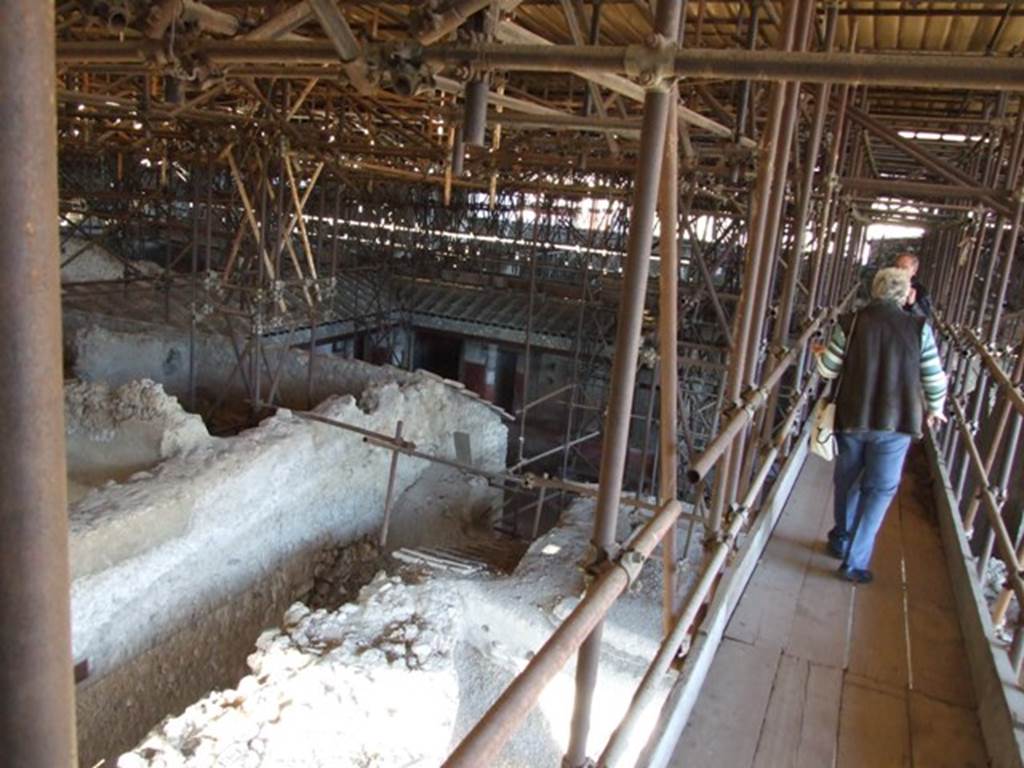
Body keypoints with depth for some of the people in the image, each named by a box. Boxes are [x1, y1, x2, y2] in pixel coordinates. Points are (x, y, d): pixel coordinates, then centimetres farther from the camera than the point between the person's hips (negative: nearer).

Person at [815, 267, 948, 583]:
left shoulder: (850, 324, -6)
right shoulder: (919, 328, -7)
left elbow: (828, 369, 0)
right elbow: (934, 379, -1)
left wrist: (820, 353, 23)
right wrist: (935, 409, 19)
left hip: (851, 419, 2)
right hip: (895, 425, -1)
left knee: (847, 482, 20)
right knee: (880, 489, 8)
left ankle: (841, 541, 37)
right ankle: (855, 562, 6)